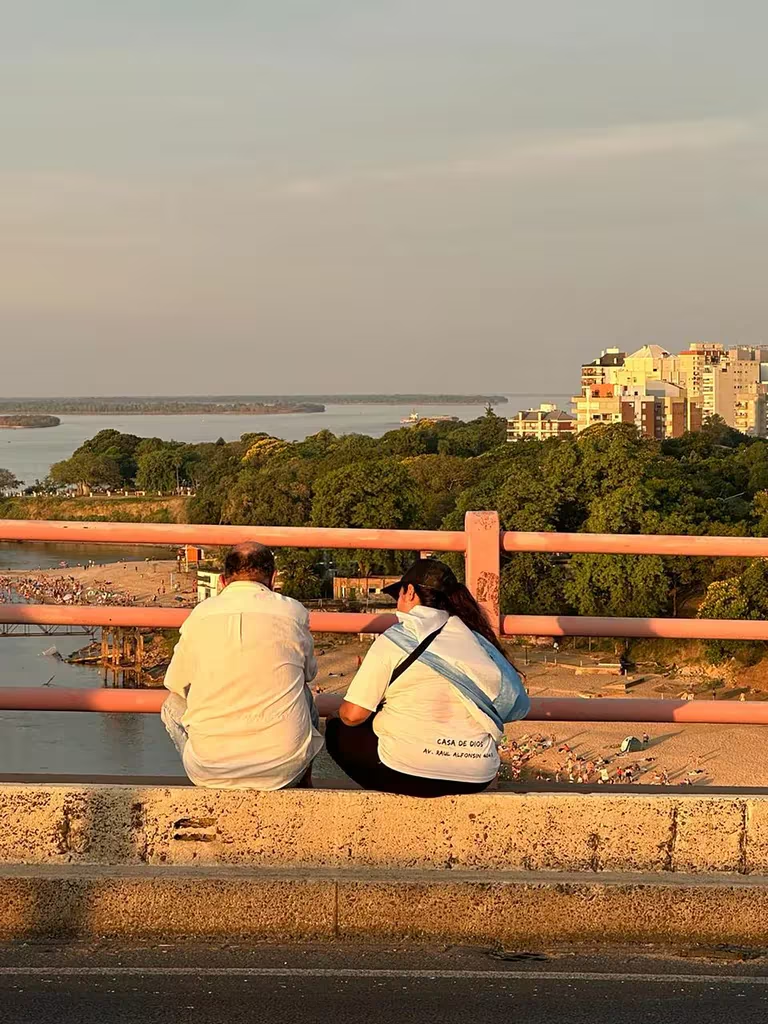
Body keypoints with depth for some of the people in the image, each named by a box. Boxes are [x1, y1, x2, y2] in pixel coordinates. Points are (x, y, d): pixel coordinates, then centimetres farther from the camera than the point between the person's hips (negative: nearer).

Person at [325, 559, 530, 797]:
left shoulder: (396, 638, -6)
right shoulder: (476, 638, 6)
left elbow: (352, 715, -8)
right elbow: (515, 704, 4)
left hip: (408, 772, -6)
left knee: (338, 731, 20)